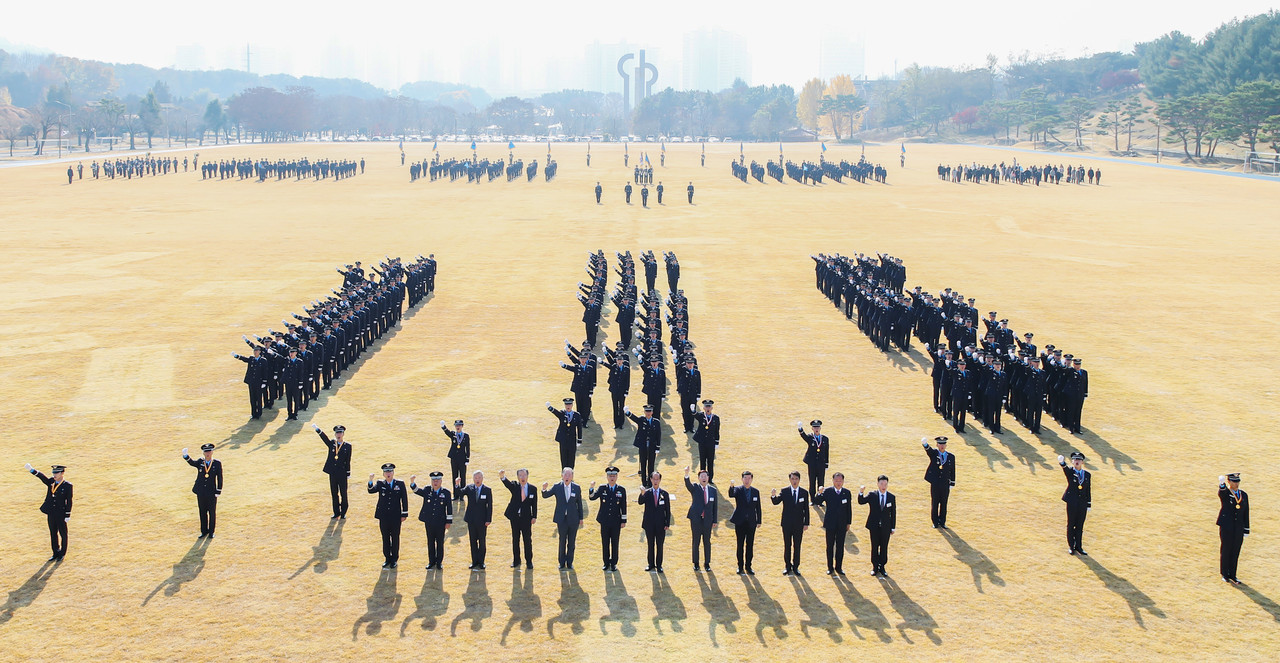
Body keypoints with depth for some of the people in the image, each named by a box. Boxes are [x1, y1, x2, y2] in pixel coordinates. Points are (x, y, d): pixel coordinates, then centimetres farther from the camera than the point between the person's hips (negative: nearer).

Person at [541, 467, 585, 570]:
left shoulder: (577, 488, -1)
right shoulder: (557, 487, -3)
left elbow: (579, 503, 5)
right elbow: (545, 495, -5)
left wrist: (581, 518, 5)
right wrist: (544, 489, -28)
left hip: (573, 519, 1)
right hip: (562, 519, -1)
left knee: (571, 542, 8)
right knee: (562, 542, 5)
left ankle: (569, 563, 18)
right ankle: (562, 562, 17)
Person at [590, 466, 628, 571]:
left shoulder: (621, 490, 1)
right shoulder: (602, 488, 3)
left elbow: (623, 506, 2)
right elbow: (592, 497, -8)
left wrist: (623, 521, -1)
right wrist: (591, 488, -26)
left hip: (616, 522, -1)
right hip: (605, 521, 1)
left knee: (615, 544, 4)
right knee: (605, 543, 6)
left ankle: (613, 563, 13)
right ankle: (606, 563, 16)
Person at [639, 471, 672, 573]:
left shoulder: (664, 494, 2)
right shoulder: (647, 493, 0)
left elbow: (668, 510, 3)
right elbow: (640, 502, -17)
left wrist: (667, 524, -2)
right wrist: (642, 494, -38)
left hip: (661, 524, 0)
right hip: (649, 524, 0)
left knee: (660, 545, 4)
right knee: (651, 545, 8)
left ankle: (659, 565, 12)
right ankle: (651, 564, 18)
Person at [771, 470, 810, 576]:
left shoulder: (804, 493, 0)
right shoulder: (784, 491, -2)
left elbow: (806, 509, 3)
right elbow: (776, 502, -12)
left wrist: (806, 523, -1)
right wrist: (773, 496, -34)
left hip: (799, 524, 0)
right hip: (787, 523, 0)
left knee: (797, 546, 5)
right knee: (787, 545, 7)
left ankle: (795, 567, 16)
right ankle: (788, 567, 18)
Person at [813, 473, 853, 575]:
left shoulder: (847, 493, 2)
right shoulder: (827, 491, -4)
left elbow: (849, 509, 7)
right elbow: (816, 502, -8)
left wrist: (849, 523, 6)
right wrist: (819, 493, -26)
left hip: (842, 525, 1)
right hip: (830, 524, -1)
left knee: (840, 547, 7)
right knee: (830, 546, 7)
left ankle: (839, 567, 17)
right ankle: (830, 568, 16)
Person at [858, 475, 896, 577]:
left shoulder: (891, 497, -1)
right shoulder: (872, 496, -4)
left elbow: (893, 513, 3)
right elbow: (861, 501, -17)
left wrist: (893, 527, 3)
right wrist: (861, 493, -36)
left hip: (886, 527, 0)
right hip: (874, 527, 0)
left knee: (884, 547, 6)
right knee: (874, 547, 8)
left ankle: (882, 567, 18)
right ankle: (875, 567, 20)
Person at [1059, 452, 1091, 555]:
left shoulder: (1087, 475, 7)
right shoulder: (1070, 472, -3)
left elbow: (1088, 491, 9)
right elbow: (1065, 468, -27)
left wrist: (1089, 505, 7)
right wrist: (1062, 462, -51)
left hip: (1083, 503, 3)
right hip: (1072, 502, -3)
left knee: (1080, 526, 9)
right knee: (1071, 524, 4)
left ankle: (1078, 547, 19)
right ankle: (1071, 547, 14)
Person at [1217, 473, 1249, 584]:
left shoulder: (1244, 495, 7)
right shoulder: (1224, 493, -5)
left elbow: (1246, 514, 9)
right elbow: (1221, 491, -32)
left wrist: (1246, 531, 7)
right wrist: (1222, 484, -57)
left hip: (1239, 528, 3)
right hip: (1226, 527, -3)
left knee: (1235, 551, 7)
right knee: (1226, 550, 4)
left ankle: (1232, 575, 18)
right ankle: (1224, 574, 18)